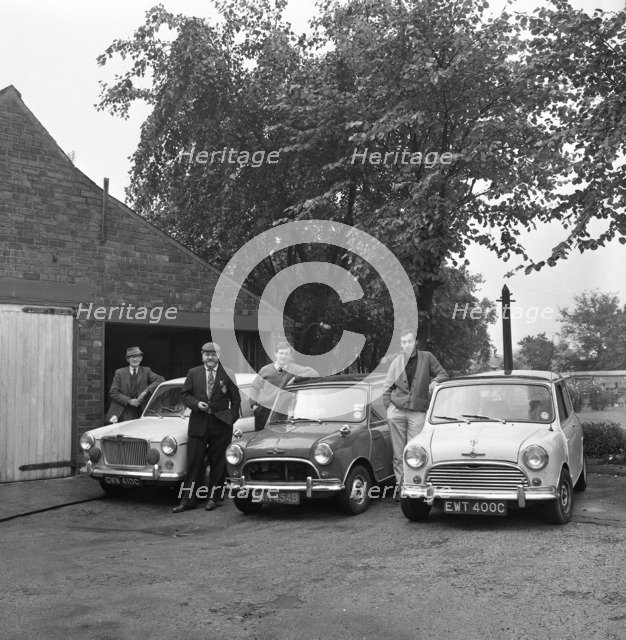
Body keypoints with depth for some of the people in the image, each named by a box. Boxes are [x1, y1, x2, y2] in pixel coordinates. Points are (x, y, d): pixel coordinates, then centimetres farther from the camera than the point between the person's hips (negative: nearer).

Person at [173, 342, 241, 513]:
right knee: (194, 463, 0)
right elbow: (184, 395, 8)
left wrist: (231, 419, -2)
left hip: (220, 425, -1)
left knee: (218, 463, 6)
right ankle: (188, 500, 4)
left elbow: (236, 399, 6)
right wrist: (196, 404, -10)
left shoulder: (228, 375, 2)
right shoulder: (193, 373, 7)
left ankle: (214, 497, 18)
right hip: (198, 423, 1)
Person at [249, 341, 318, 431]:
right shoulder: (266, 370, 4)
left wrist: (295, 378, -19)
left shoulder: (293, 369, -2)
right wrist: (253, 404, 0)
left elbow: (314, 373, -13)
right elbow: (254, 388, 13)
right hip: (262, 409, 2)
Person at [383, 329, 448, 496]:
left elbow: (443, 374, 12)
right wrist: (389, 407, 2)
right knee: (398, 453, 1)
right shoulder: (396, 362, 10)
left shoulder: (427, 357, 8)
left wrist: (436, 381, -9)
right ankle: (400, 485, 6)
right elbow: (387, 388, 13)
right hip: (396, 411, 1)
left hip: (417, 412, -1)